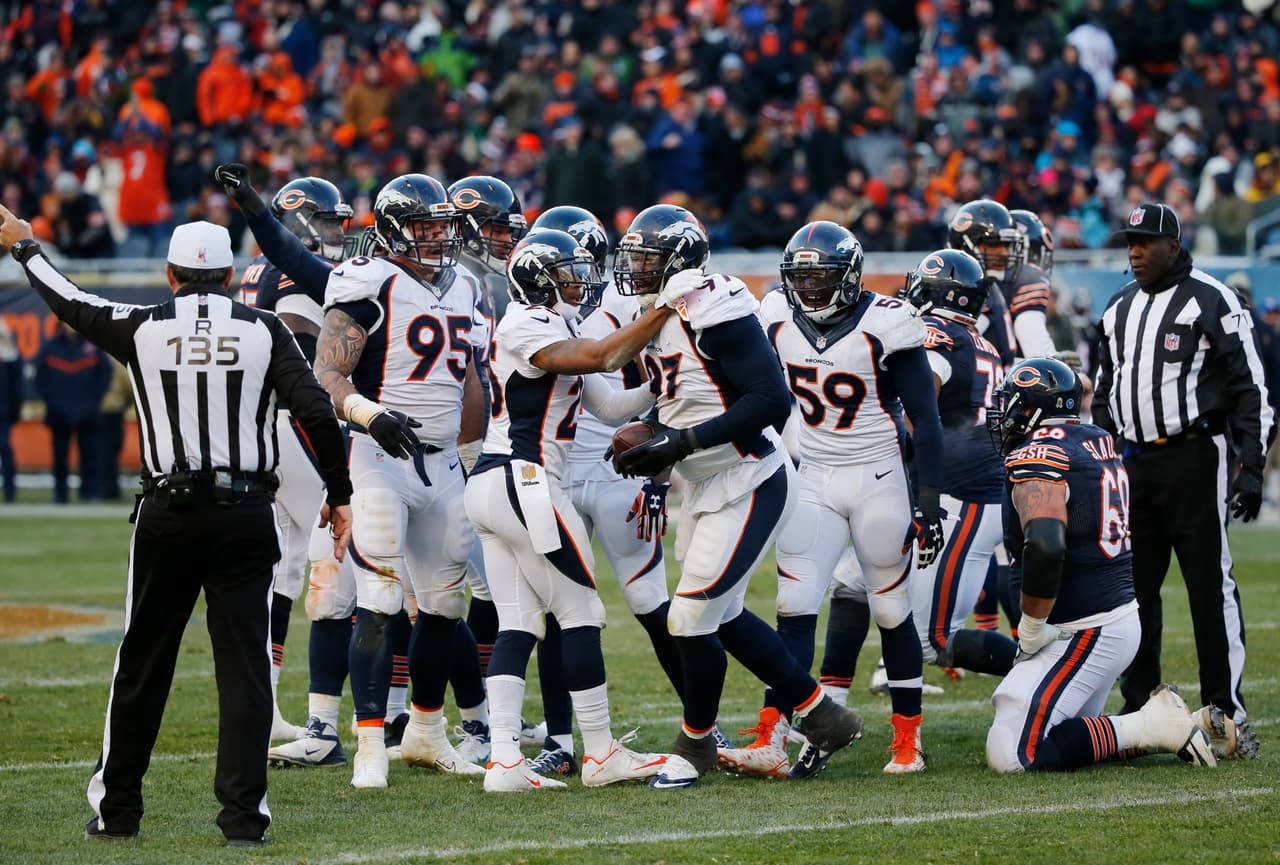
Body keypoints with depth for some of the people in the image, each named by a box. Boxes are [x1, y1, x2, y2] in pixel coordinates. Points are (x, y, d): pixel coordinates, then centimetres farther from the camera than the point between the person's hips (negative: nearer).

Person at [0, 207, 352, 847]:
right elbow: (316, 413, -6)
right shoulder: (263, 331, 0)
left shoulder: (142, 329, 1)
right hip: (245, 514, 0)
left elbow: (70, 302, 18)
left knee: (142, 663, 11)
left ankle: (115, 809, 19)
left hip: (167, 514, 0)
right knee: (244, 665, 1)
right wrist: (339, 494, 4)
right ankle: (243, 813, -3)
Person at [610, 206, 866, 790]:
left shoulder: (715, 313, -21)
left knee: (694, 618, -7)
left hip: (748, 487, -10)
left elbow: (771, 399, -26)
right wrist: (649, 446, 2)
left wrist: (682, 442, -27)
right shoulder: (657, 318, 8)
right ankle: (821, 715, 27)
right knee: (723, 617, 15)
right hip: (705, 489, 10)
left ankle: (695, 743, 13)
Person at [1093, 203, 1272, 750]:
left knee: (1210, 583, -5)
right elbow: (1106, 391, 24)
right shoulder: (1119, 308, 14)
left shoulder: (1211, 302, -7)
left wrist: (1251, 469, -13)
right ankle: (1138, 704, 17)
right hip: (1133, 459, 7)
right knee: (1134, 587, 8)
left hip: (1194, 458, -7)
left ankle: (1226, 709, -2)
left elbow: (1249, 388, -8)